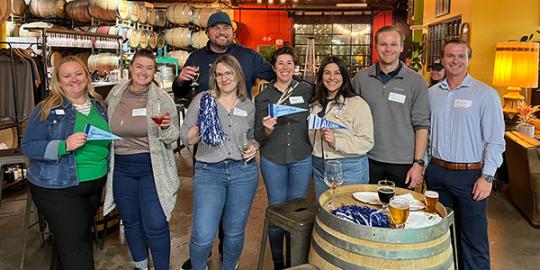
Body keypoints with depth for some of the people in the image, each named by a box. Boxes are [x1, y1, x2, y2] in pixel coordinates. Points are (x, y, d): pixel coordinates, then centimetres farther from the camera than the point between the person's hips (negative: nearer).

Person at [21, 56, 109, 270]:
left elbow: (107, 140, 19)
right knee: (75, 244, -3)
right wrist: (64, 146, -25)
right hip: (57, 188, -5)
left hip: (95, 185, 5)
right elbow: (28, 146, -11)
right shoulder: (47, 109, -8)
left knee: (66, 241, 19)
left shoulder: (99, 105, 7)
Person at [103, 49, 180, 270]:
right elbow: (106, 130, 18)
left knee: (155, 225, -2)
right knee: (130, 222, 17)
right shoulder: (114, 96, 1)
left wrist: (167, 127, -25)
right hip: (121, 168, 4)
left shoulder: (162, 99, -8)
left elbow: (173, 138, -5)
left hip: (152, 168, -3)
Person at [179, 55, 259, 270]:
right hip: (209, 172, -2)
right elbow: (185, 138, 1)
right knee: (203, 236, -5)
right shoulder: (202, 99, 0)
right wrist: (202, 124, -16)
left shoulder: (248, 105, 7)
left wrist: (254, 146, 1)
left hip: (244, 172, 2)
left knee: (234, 232, 12)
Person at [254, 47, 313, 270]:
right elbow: (258, 137, -2)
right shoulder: (263, 96, -1)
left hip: (301, 159, 0)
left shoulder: (306, 90, -1)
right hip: (273, 161, 0)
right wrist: (267, 130, -23)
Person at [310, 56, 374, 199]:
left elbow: (367, 142, -15)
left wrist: (336, 142, -24)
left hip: (349, 169, -5)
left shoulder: (357, 104, -9)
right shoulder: (315, 104, 9)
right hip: (320, 168, 6)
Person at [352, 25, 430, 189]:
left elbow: (421, 125, -4)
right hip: (369, 160, 2)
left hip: (403, 163, -1)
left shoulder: (416, 81, -3)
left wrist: (418, 163, -9)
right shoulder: (361, 78, 2)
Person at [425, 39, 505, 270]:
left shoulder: (486, 94, -5)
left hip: (470, 175, -4)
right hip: (436, 172, 4)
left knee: (473, 239, 4)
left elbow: (495, 141, -7)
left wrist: (487, 177, -12)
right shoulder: (431, 93, 7)